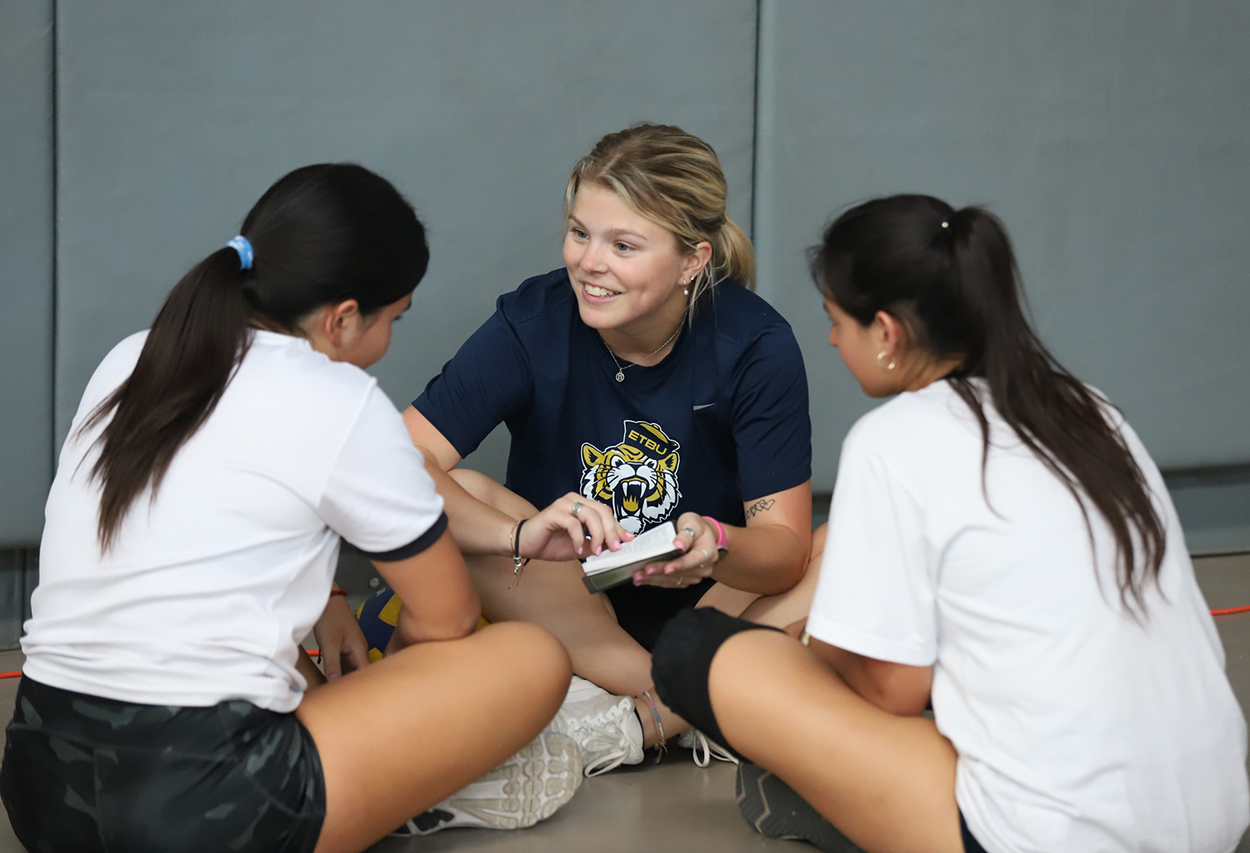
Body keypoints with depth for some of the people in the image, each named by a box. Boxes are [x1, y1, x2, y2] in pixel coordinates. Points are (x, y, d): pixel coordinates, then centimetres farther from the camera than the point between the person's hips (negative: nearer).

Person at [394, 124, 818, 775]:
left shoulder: (756, 346, -16)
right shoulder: (532, 323, -17)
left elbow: (785, 548, -18)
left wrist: (715, 546, -41)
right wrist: (523, 536, -44)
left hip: (713, 604, 0)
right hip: (570, 616, 0)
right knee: (462, 497, -27)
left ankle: (630, 721, -26)